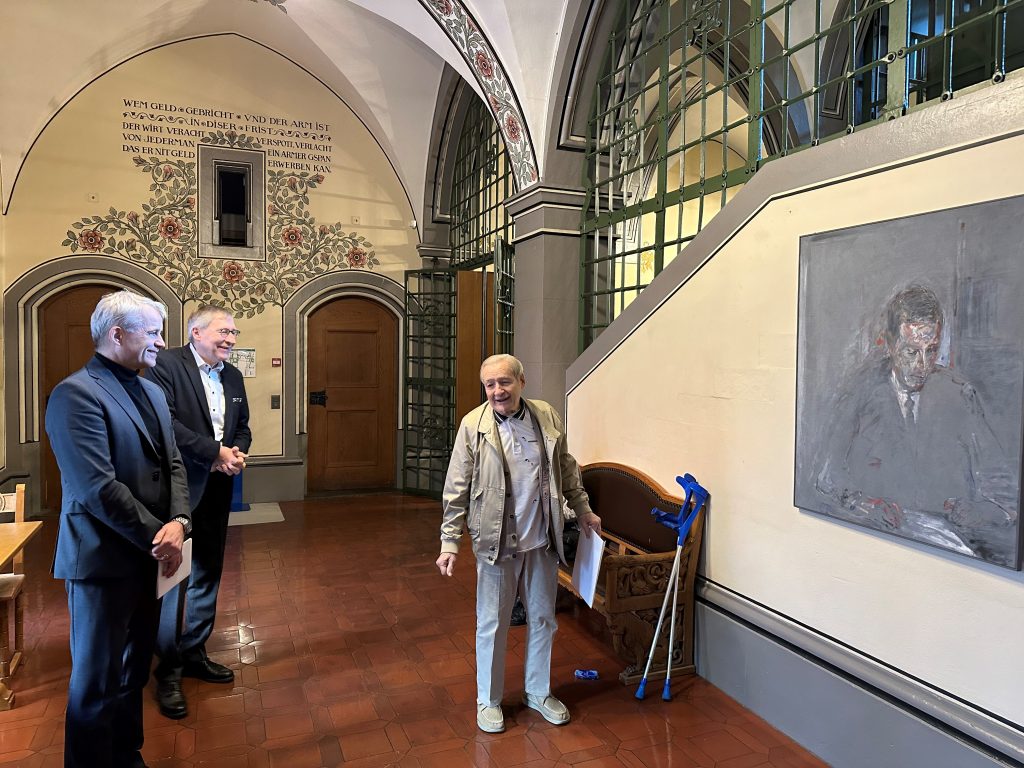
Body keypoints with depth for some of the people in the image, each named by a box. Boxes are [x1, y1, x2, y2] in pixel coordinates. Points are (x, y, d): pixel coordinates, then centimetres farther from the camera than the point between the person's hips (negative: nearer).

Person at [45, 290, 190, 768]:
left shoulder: (151, 392, 11)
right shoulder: (76, 395, -16)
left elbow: (172, 464, 8)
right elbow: (99, 488, -22)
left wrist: (178, 522, -9)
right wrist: (158, 536, -16)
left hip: (148, 556, 8)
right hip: (104, 562, -8)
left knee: (134, 670, 20)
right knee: (97, 681, 7)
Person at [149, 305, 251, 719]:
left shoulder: (233, 376, 11)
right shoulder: (167, 364, -11)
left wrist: (238, 451, -5)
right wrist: (216, 452, -20)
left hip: (216, 491, 7)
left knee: (206, 576, 16)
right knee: (172, 579, 1)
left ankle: (194, 653, 32)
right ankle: (168, 671, 16)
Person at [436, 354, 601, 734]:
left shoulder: (547, 417, -1)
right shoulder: (473, 426, -11)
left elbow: (567, 469, 12)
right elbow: (456, 491, -8)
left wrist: (583, 509, 16)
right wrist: (449, 543, -11)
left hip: (542, 540, 4)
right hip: (496, 542, -3)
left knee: (542, 618, 17)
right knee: (492, 624, 10)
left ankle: (539, 692, 37)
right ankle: (488, 699, 31)